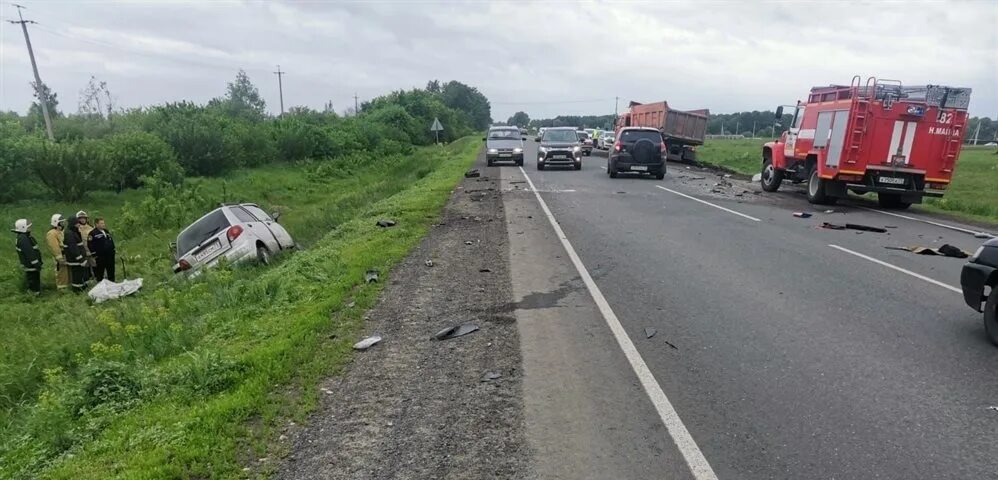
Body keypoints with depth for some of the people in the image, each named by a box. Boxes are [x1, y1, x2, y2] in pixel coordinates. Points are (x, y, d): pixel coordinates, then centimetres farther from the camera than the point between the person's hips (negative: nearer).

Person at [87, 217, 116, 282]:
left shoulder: (106, 232, 14)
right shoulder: (93, 233, -9)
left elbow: (112, 242, 21)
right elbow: (90, 246, -13)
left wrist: (113, 251, 16)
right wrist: (94, 257, -15)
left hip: (110, 256, 7)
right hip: (100, 258, -7)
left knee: (111, 274, 15)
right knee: (100, 274, 3)